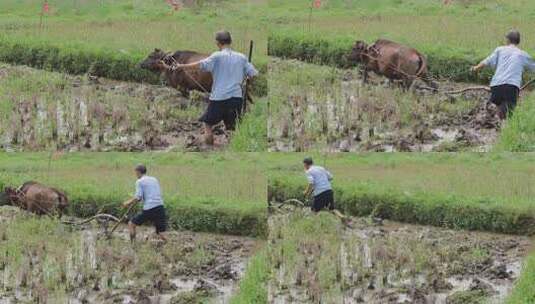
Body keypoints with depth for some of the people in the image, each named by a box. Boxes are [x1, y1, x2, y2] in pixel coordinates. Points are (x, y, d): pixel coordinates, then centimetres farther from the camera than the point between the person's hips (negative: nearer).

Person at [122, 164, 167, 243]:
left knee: (131, 224, 12)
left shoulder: (139, 182, 2)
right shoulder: (154, 180, 20)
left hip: (149, 209, -5)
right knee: (161, 235, 7)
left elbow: (138, 197, -11)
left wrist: (129, 203, 6)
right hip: (160, 207, 5)